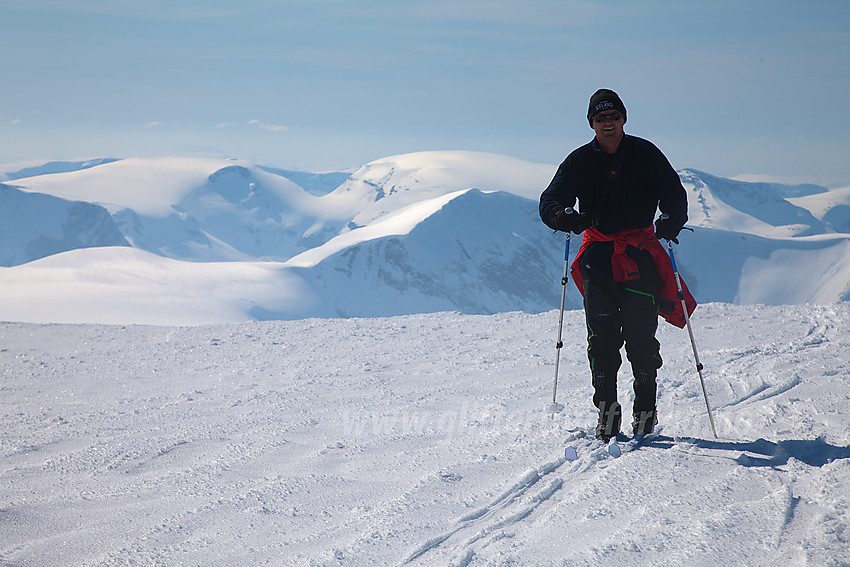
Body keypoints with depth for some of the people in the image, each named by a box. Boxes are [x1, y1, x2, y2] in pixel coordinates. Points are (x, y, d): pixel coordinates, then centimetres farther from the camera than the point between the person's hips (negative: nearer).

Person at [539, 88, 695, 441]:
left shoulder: (645, 155, 3)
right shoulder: (580, 161, 5)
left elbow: (674, 195, 3)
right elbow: (549, 202, 1)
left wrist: (671, 222, -19)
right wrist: (564, 216, -23)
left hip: (641, 252, -1)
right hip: (599, 251, 1)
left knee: (641, 335, -8)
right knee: (602, 336, -6)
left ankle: (645, 412, 1)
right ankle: (606, 409, 0)